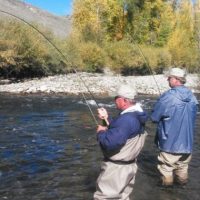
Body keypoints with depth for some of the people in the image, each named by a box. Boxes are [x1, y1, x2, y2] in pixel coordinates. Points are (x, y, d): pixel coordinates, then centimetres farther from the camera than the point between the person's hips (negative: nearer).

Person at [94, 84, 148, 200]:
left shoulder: (127, 119, -28)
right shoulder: (136, 115, 4)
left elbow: (110, 142, -34)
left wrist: (101, 132, -15)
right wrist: (107, 119, 6)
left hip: (116, 167, -10)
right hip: (128, 165, 10)